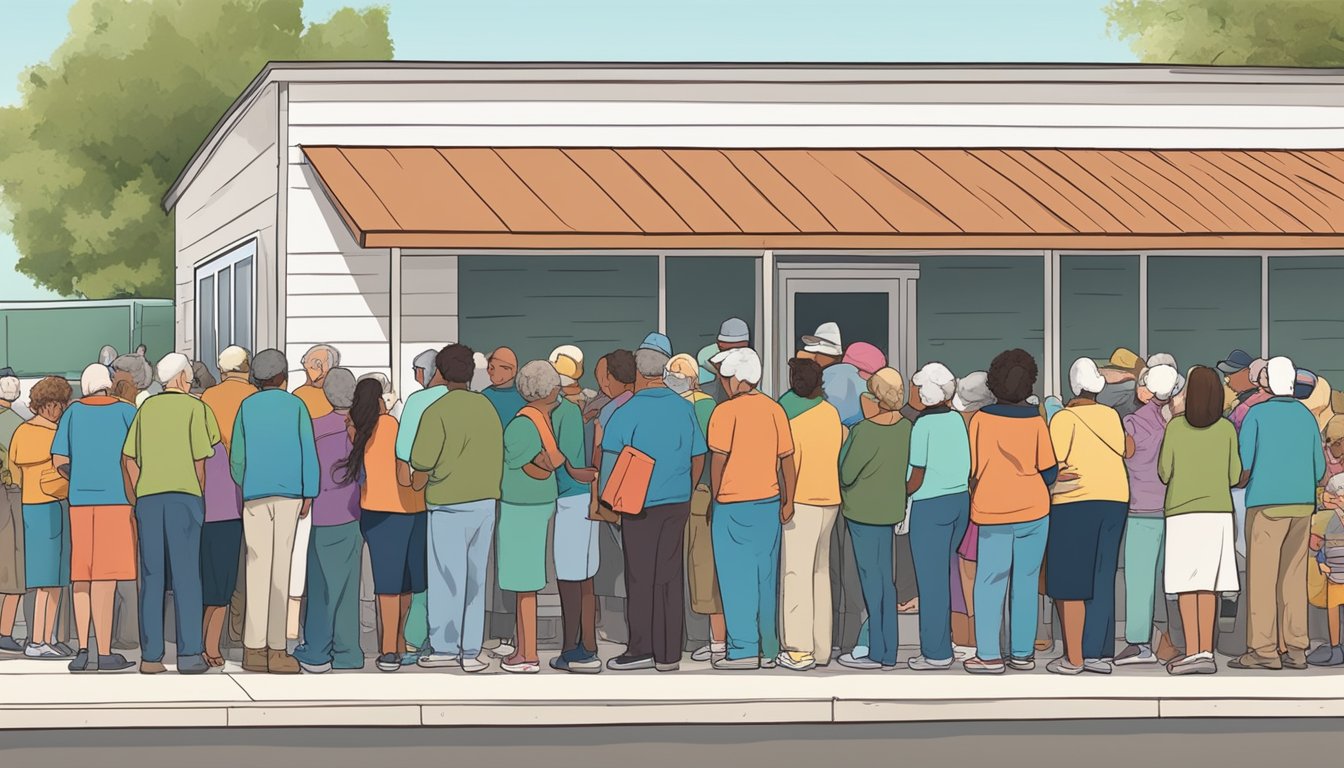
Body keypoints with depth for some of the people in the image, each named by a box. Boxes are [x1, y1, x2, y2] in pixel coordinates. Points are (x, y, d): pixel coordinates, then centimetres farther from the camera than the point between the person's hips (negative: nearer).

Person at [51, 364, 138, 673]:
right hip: (116, 498, -4)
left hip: (80, 500, 4)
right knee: (105, 577, -6)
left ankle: (83, 650, 5)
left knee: (82, 576, 9)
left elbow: (59, 461, 7)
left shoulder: (73, 412, 10)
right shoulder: (125, 411, 2)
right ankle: (104, 653, -7)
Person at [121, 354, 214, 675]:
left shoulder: (146, 408, 12)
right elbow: (200, 460, -3)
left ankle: (151, 655, 3)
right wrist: (201, 497, 8)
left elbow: (128, 458, 8)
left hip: (148, 497, 3)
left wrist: (139, 497, 14)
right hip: (184, 495, -3)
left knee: (151, 578, 6)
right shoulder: (194, 408, 1)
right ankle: (189, 654, -7)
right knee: (186, 576, -2)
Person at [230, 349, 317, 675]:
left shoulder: (247, 407, 9)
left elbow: (236, 457, 9)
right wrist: (310, 494, 3)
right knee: (281, 568, -2)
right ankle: (276, 649, -4)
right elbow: (308, 452, 0)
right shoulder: (296, 406, 5)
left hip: (254, 495, 2)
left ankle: (254, 648, -5)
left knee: (257, 567, 1)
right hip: (289, 492, -2)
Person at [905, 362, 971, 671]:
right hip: (960, 501, 7)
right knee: (943, 576, 15)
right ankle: (939, 644, 20)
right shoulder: (957, 419, 4)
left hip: (930, 506, -7)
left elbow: (917, 477, -12)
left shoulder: (923, 424, -13)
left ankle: (937, 653, 4)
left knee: (931, 579, 0)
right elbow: (968, 466, 7)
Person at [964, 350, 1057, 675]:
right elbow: (1049, 469, 0)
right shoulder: (1035, 419, -2)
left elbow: (973, 468, 2)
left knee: (990, 584, 2)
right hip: (1034, 511, 1)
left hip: (992, 513, -1)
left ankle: (989, 656, -1)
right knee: (1026, 583, 8)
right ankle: (1022, 653, 11)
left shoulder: (981, 418, -3)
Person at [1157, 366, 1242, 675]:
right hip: (1217, 513, 2)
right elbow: (1234, 476, 2)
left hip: (1181, 513, -2)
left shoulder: (1175, 426, -6)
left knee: (1186, 585, 0)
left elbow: (1164, 472, -1)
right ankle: (1206, 652, 2)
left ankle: (1192, 652, -8)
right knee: (1208, 585, 6)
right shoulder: (1227, 429, -2)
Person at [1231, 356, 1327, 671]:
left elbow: (1244, 465, -8)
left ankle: (1263, 649, -6)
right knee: (1293, 579, 6)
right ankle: (1295, 650, 2)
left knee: (1261, 577, -3)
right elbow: (1319, 469, 10)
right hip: (1302, 504, 4)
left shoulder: (1257, 415, -3)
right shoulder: (1307, 417, 8)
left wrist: (1239, 484, 13)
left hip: (1266, 504, -4)